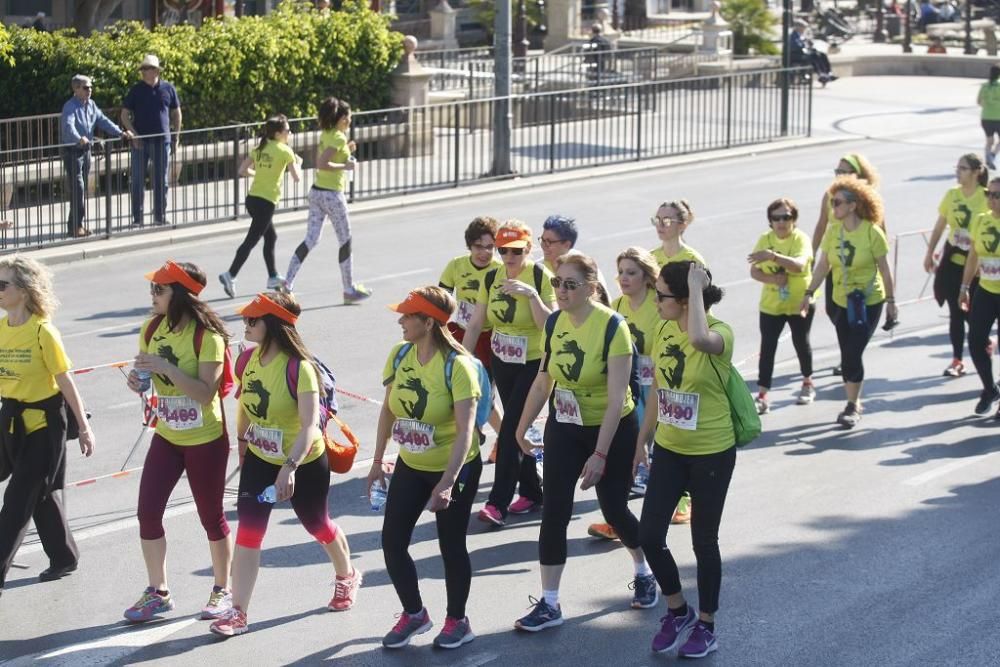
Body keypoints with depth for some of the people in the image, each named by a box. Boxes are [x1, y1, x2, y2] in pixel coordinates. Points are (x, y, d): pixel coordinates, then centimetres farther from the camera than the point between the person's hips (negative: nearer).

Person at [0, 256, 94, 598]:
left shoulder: (42, 331, -16)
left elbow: (66, 382, -12)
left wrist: (84, 428, -8)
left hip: (44, 422, -6)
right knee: (42, 493, 18)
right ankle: (64, 557, 33)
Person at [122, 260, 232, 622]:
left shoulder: (206, 336, -19)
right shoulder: (152, 329, 0)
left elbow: (206, 392, -25)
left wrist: (166, 367, -32)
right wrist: (138, 380, -10)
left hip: (205, 440, -6)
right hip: (166, 437, 6)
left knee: (211, 516, 7)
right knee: (148, 511, -2)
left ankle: (223, 590, 25)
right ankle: (157, 593, 13)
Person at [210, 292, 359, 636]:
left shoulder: (299, 368, -28)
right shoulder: (249, 358, -8)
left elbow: (310, 425, -34)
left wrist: (290, 467, -44)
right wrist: (242, 440, 20)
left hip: (305, 462, -5)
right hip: (259, 460, 5)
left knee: (317, 525, 17)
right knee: (248, 530, -7)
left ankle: (346, 577, 47)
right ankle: (238, 612, -4)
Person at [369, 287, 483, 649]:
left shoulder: (457, 365, -23)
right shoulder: (400, 354, -6)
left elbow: (466, 430, -27)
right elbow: (388, 410, 6)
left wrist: (447, 483, -33)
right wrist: (377, 462, 7)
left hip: (455, 468, -6)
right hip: (410, 465, 6)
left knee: (451, 545, 6)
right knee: (392, 541, 4)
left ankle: (457, 621, 26)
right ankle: (414, 614, 25)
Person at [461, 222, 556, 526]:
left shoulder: (541, 277, -13)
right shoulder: (492, 278, 2)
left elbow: (550, 324, -19)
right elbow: (476, 323, 4)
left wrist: (532, 294, -30)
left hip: (534, 363, -6)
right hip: (502, 362, 6)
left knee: (510, 429, -10)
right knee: (517, 427, 13)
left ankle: (498, 503, -9)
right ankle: (532, 491, 26)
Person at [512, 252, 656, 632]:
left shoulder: (612, 327, -22)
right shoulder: (555, 322, -5)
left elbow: (617, 398, -23)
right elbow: (543, 381, 8)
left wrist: (600, 454, -25)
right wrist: (522, 427, 13)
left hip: (612, 430, -5)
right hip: (564, 429, 5)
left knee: (613, 510, 8)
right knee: (554, 512, -1)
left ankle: (644, 574, 37)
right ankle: (549, 604, 5)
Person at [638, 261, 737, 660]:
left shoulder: (720, 332, -20)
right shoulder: (664, 330, 0)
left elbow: (698, 339, -47)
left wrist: (697, 287, -35)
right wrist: (642, 441, 15)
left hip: (711, 454, -6)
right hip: (669, 450, 6)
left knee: (703, 541, 6)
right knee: (649, 535, 4)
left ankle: (706, 626, 24)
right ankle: (678, 611, 26)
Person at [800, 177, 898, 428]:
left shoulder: (872, 232, -15)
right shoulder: (833, 230, -3)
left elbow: (884, 269, -8)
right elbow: (823, 264, 3)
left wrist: (891, 301, -5)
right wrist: (809, 293, -2)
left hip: (869, 302, -4)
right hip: (842, 301, 4)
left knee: (853, 353, -9)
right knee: (847, 354, 8)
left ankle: (853, 407, 4)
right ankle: (853, 403, 22)